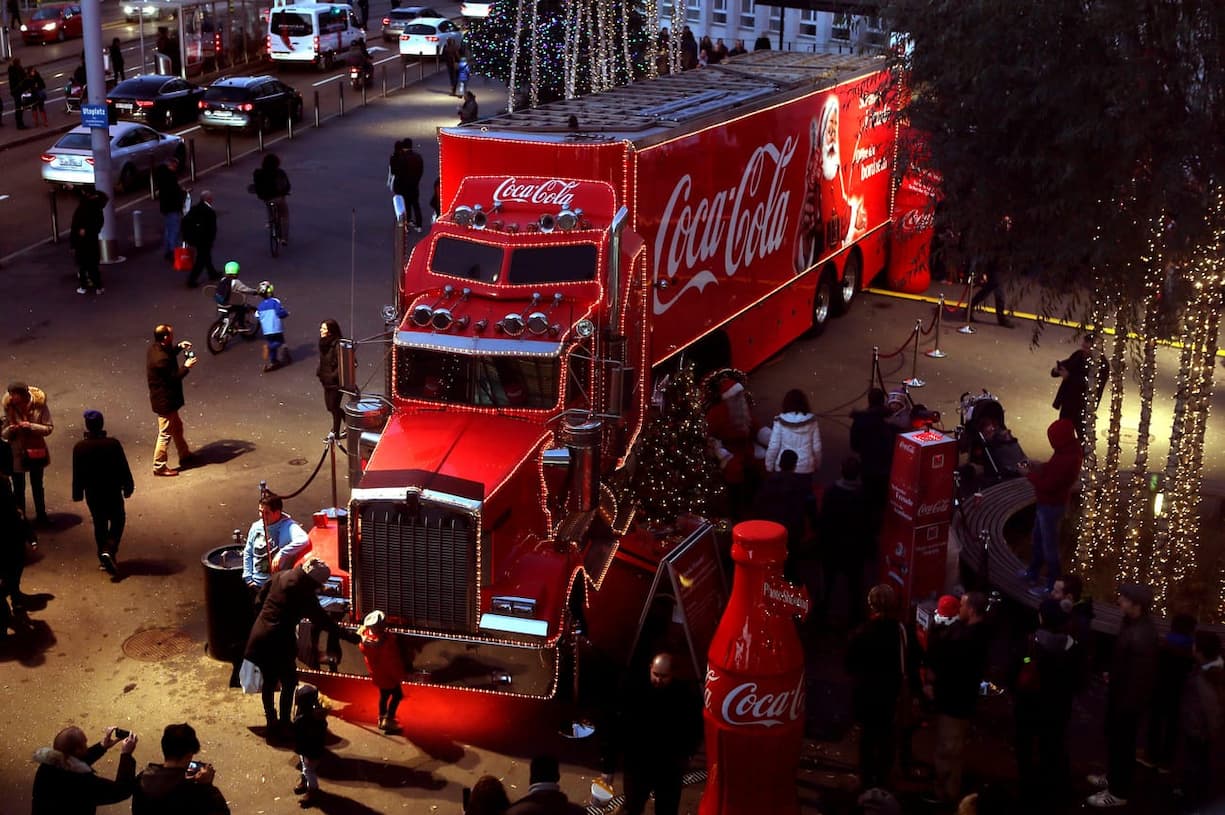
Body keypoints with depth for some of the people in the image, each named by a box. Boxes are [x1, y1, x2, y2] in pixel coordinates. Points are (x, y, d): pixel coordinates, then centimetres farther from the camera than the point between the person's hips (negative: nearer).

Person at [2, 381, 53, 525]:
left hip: (36, 452, 0)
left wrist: (31, 426, -27)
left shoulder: (39, 405, -16)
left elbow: (49, 428, -14)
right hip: (16, 453, 0)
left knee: (37, 485, 19)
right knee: (18, 488, 10)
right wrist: (10, 429, -28)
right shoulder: (8, 407, -13)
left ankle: (41, 515, 34)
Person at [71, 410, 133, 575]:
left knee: (99, 525, 16)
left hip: (92, 494, 2)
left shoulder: (79, 448, -11)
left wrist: (77, 494, 8)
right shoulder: (113, 444, -15)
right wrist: (128, 488, 5)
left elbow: (77, 474, -4)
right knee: (117, 522, 13)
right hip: (113, 492, -2)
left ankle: (104, 560, 21)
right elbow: (124, 469, -9)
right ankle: (109, 550, -10)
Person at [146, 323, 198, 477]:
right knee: (165, 434, 2)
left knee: (177, 427, 25)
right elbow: (174, 377, -23)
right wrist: (186, 366, -12)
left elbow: (169, 353, 21)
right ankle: (159, 466, 13)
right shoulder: (161, 359, -32)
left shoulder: (155, 347, -1)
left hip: (166, 398, 10)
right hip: (164, 401, -10)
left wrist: (179, 346, 7)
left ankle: (184, 455, 41)